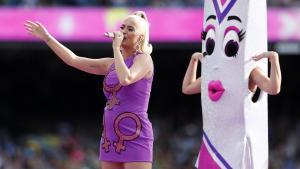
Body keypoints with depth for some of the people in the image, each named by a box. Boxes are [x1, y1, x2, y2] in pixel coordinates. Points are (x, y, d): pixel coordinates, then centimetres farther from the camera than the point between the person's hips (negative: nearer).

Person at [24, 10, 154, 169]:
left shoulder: (144, 58, -4)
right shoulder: (111, 64, 18)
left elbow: (125, 79, -23)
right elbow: (74, 60, 17)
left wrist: (116, 47, -13)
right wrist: (47, 37, 14)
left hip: (135, 138, -8)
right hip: (111, 139, 8)